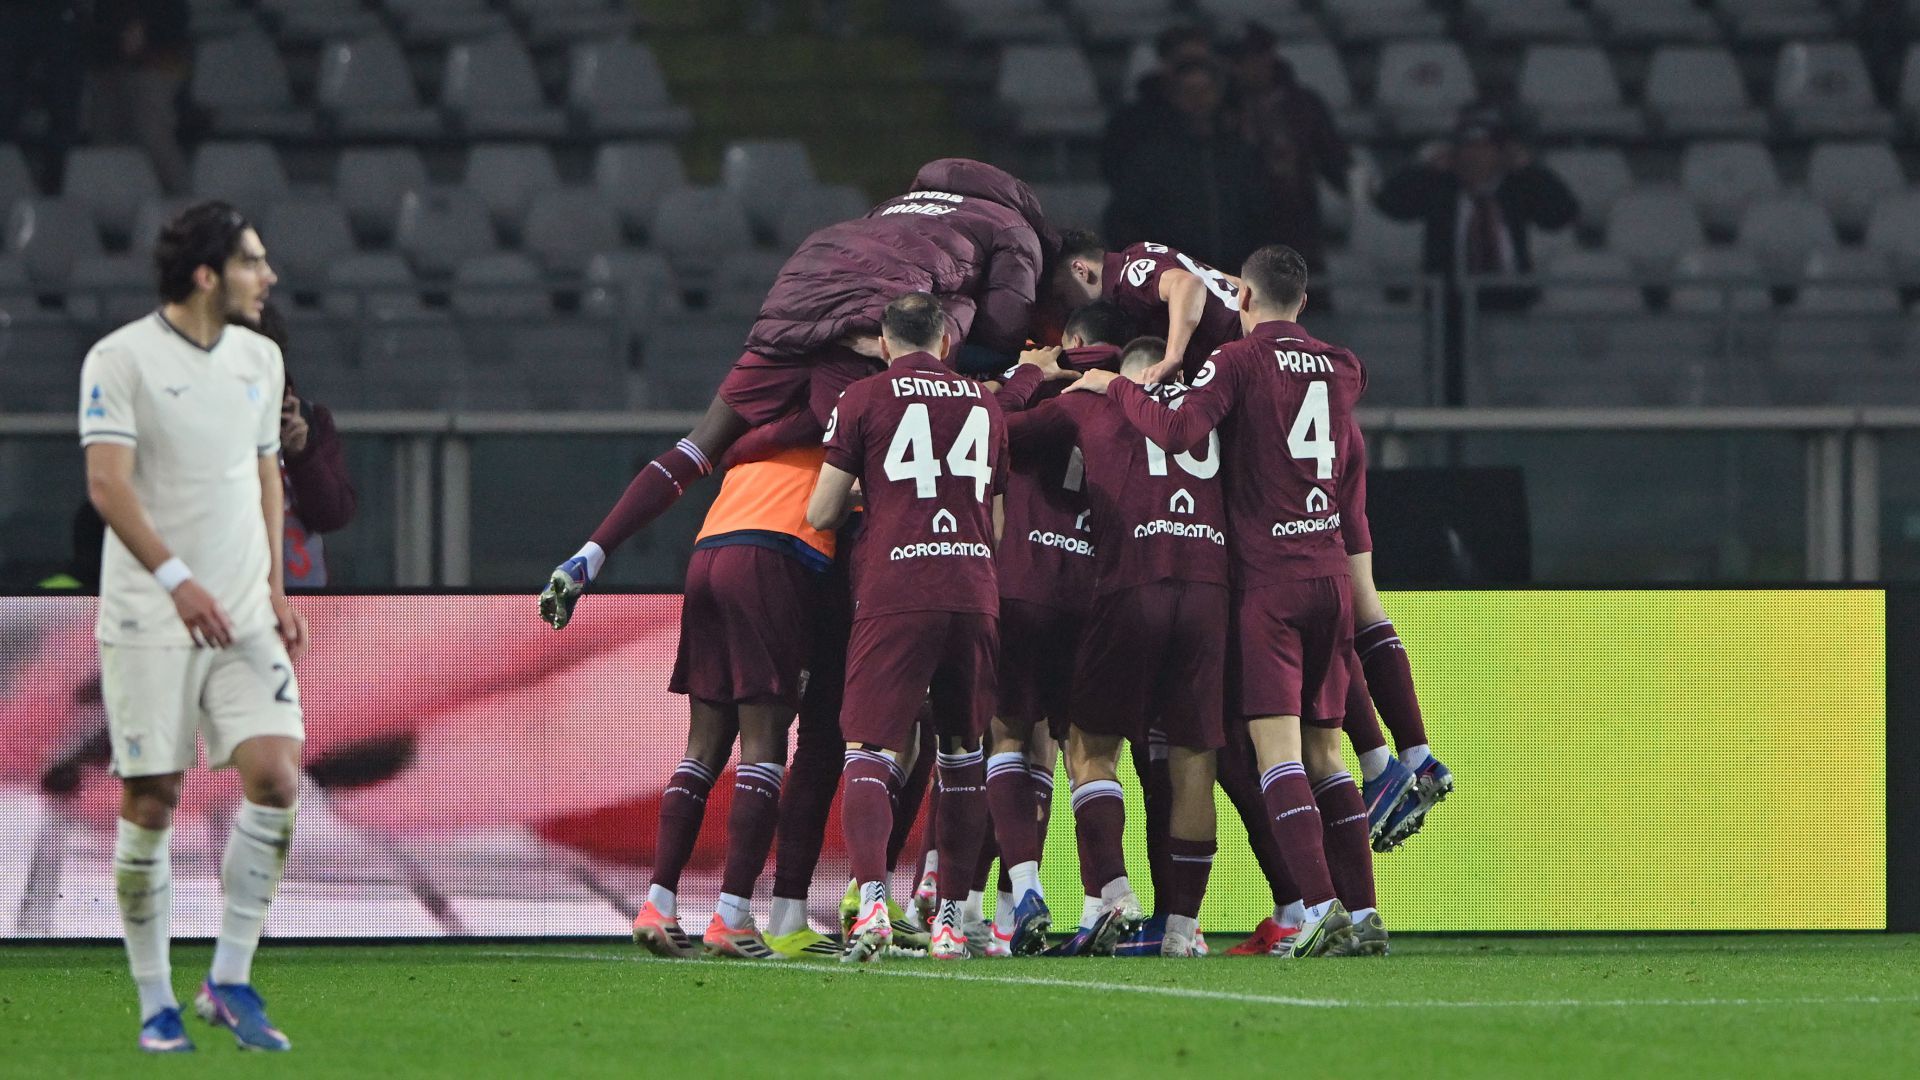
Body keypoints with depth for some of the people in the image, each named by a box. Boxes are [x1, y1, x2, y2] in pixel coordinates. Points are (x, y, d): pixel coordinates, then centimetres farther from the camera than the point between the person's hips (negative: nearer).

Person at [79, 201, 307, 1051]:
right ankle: (155, 1003, 10)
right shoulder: (120, 359, -9)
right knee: (151, 804, -1)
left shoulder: (259, 358, 11)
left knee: (275, 776, -11)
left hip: (242, 615, 5)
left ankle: (229, 981, 0)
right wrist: (176, 579, -28)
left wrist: (275, 588, 13)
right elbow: (107, 483, -17)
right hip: (147, 621, -5)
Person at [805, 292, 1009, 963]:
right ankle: (951, 919, 14)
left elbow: (821, 514, 5)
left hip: (894, 595, -4)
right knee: (963, 756, 14)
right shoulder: (985, 405, 17)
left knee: (870, 750, -5)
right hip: (974, 594, 4)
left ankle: (871, 901, -25)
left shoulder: (865, 398, 4)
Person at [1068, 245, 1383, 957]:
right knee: (1323, 753, 11)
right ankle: (1362, 912, 6)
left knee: (1278, 751, -10)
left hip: (1268, 580, -6)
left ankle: (1322, 913, -21)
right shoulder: (1342, 370, 13)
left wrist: (1116, 387, -7)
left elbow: (1180, 431, -20)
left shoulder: (1241, 361, -6)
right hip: (1330, 574, 6)